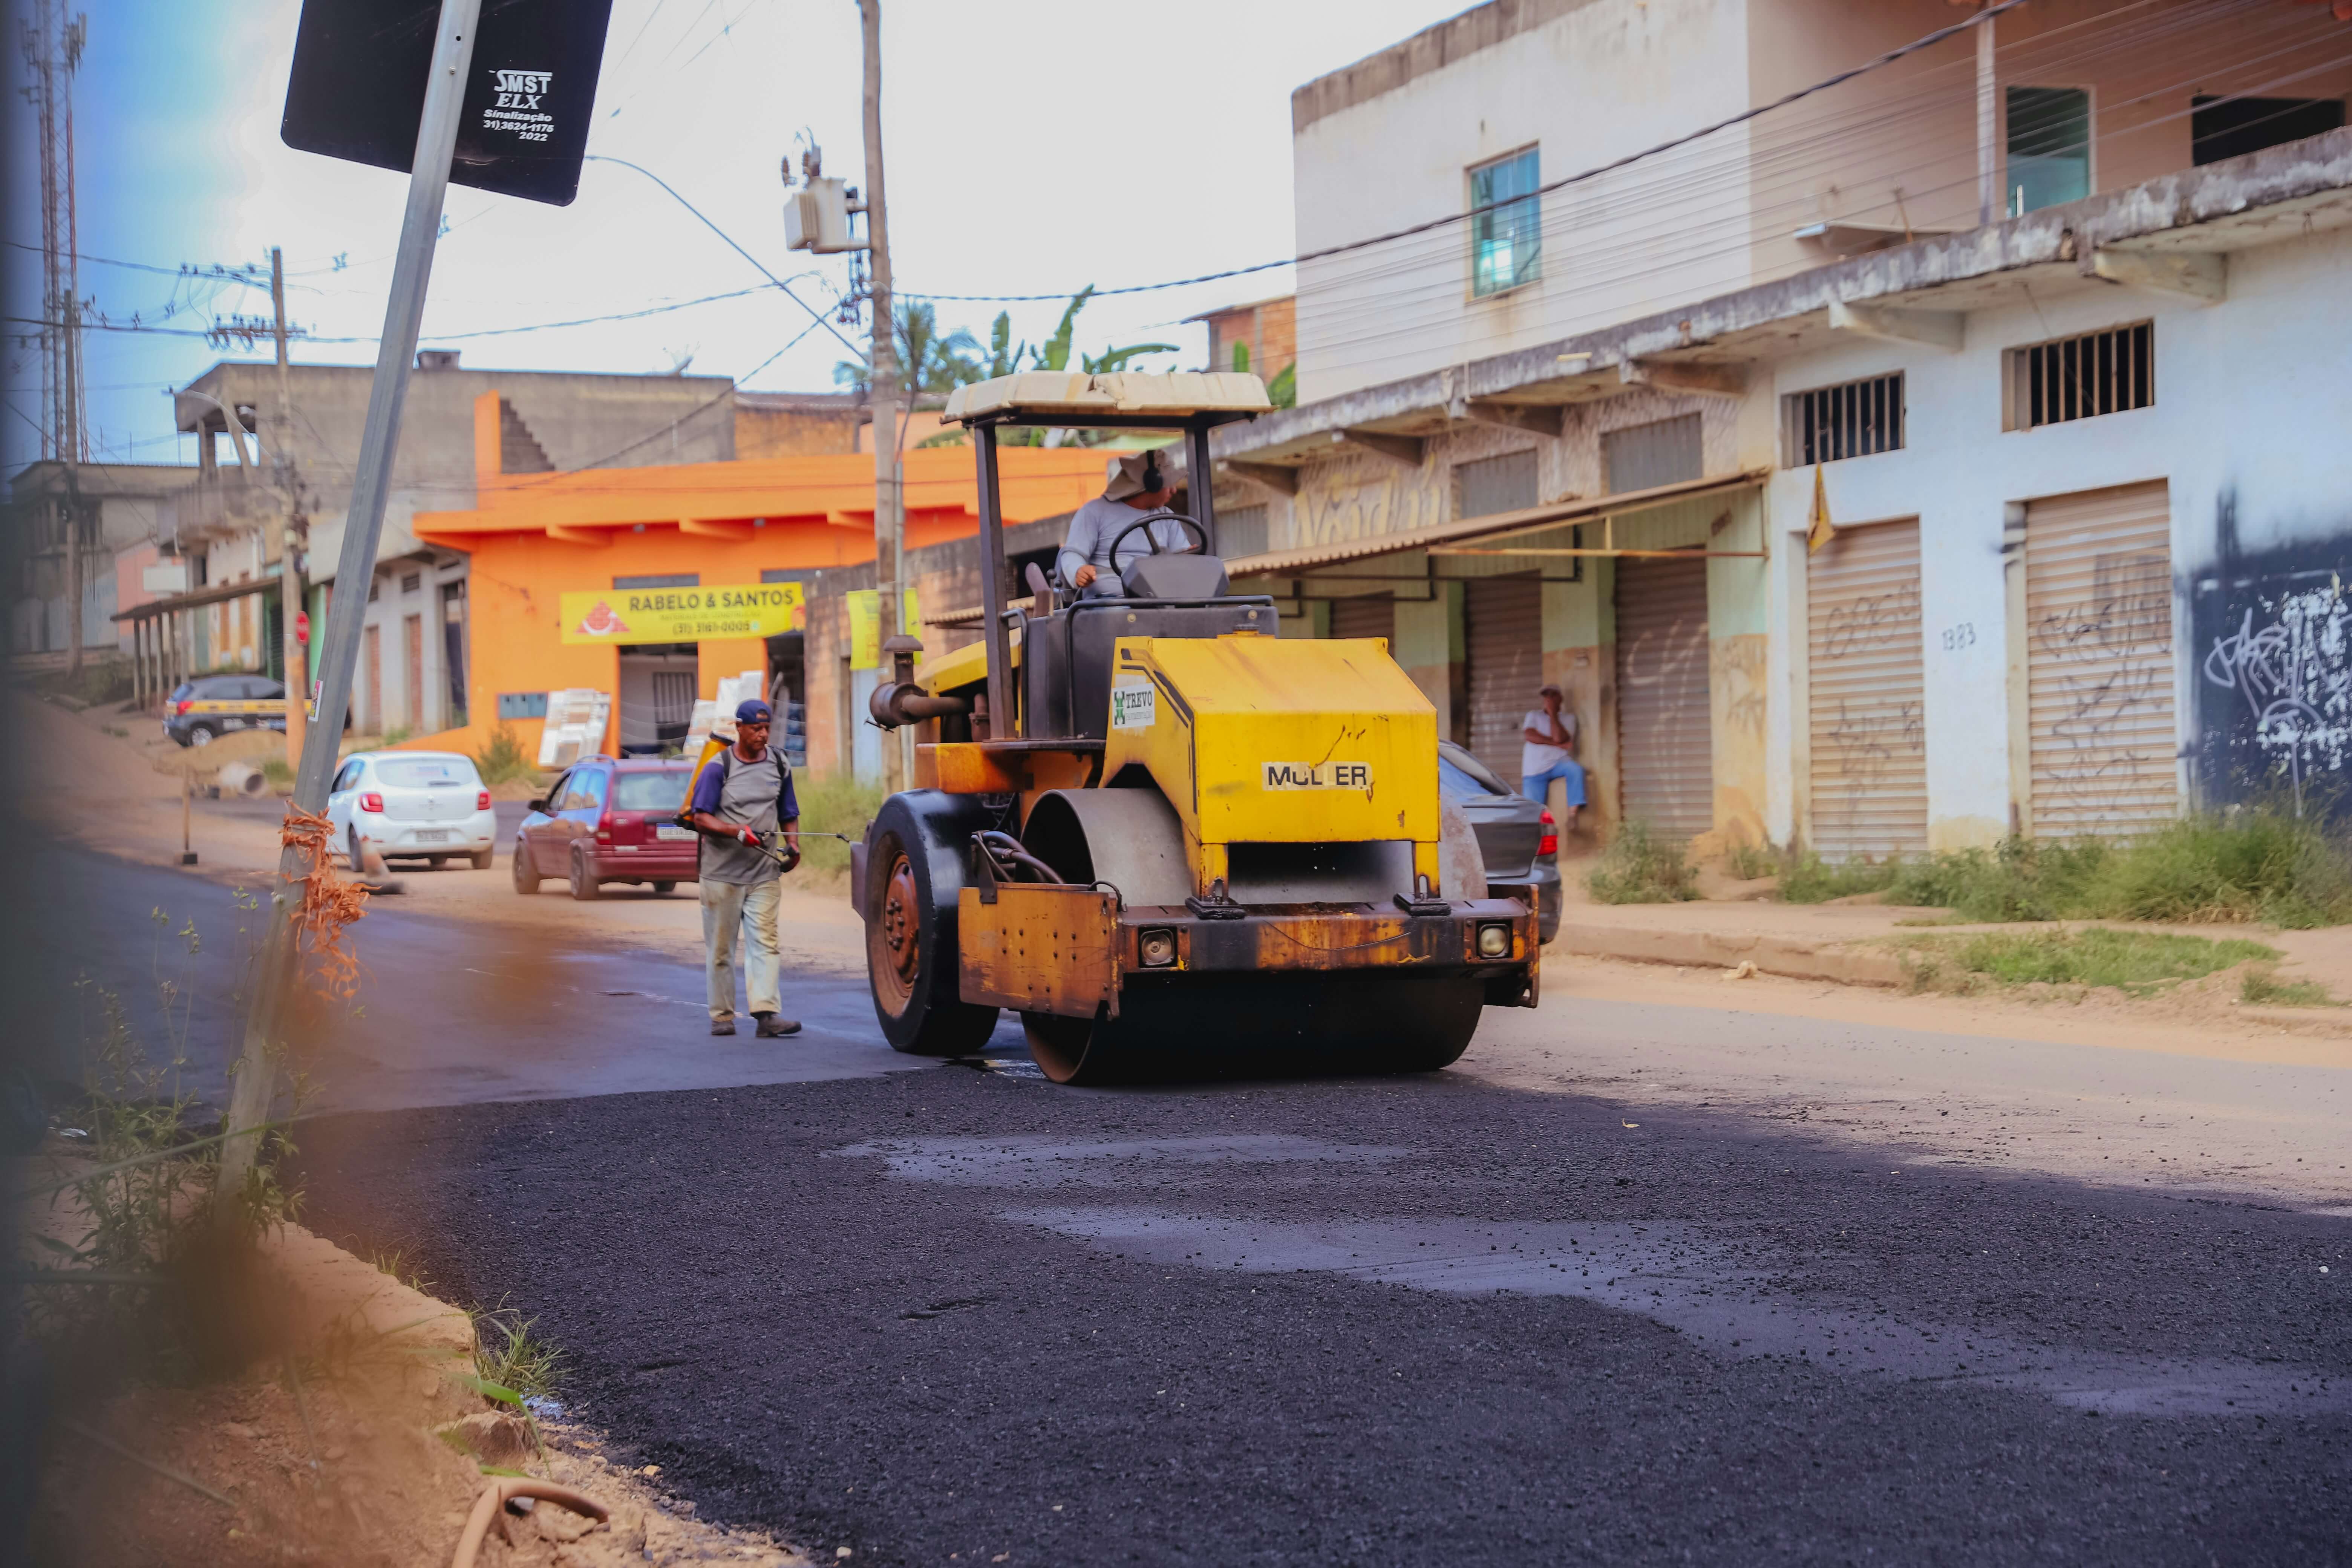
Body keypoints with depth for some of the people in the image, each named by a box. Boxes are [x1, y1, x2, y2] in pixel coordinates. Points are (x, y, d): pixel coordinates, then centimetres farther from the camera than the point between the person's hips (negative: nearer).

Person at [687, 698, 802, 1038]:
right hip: (722, 872, -2)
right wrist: (736, 831, -24)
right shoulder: (718, 767, -4)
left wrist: (793, 847, 0)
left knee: (764, 942, -9)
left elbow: (789, 814, 18)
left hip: (765, 873, 2)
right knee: (721, 947, 5)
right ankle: (722, 1016, 13)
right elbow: (700, 818, -8)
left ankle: (767, 1013, -16)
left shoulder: (779, 765, 9)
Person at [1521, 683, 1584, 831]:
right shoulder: (1533, 716, 14)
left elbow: (1559, 738, -9)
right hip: (1534, 771, 1)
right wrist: (1557, 744, -9)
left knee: (1576, 769, -33)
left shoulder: (1568, 718, 10)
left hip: (1557, 764, -1)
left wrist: (1552, 713, -6)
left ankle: (1573, 813, -35)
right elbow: (1530, 736, -7)